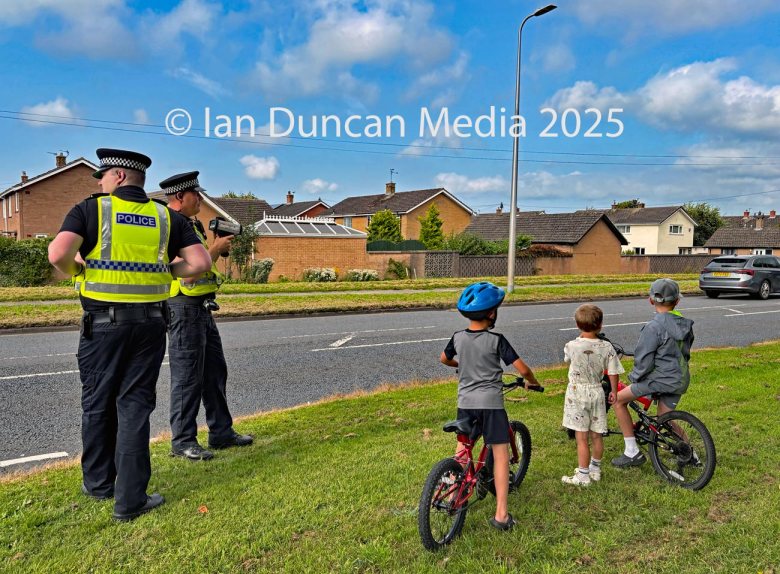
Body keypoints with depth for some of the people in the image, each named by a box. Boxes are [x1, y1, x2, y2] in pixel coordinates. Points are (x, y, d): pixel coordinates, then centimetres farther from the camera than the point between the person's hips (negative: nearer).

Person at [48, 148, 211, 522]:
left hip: (103, 323, -2)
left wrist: (74, 270, 4)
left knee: (98, 404, 15)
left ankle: (98, 482, 32)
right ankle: (130, 500, 8)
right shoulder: (166, 217, 4)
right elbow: (201, 263, -4)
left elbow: (58, 254, -18)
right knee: (135, 407, 6)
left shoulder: (90, 209, -3)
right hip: (150, 323, 2)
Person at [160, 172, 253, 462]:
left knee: (215, 371, 14)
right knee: (187, 377, -2)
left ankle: (221, 432, 25)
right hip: (185, 308, -10)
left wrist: (218, 246, 7)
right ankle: (183, 441, 10)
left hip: (202, 309, 10)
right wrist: (215, 249, -12)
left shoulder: (191, 225, 16)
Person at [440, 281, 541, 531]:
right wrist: (532, 382, 9)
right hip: (490, 403, -5)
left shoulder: (458, 337, 1)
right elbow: (522, 368, -12)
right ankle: (501, 514, 0)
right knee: (500, 453, 2)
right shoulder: (496, 340, -12)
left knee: (462, 447, 24)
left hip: (465, 402, 5)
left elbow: (444, 359, 20)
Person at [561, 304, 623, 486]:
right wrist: (613, 392, 13)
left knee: (581, 437, 3)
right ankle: (595, 469, 34)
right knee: (596, 435, 18)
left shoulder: (571, 346, -16)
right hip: (597, 393, 3)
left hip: (577, 393, -3)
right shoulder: (607, 347, -10)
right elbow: (613, 373, -3)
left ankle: (583, 476, 11)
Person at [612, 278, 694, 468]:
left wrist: (634, 377, -1)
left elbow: (644, 361, -17)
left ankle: (632, 452, 4)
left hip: (661, 377, -8)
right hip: (681, 379, 8)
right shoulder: (685, 324, 6)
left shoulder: (654, 327, -18)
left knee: (618, 400, 3)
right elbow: (684, 352, 17)